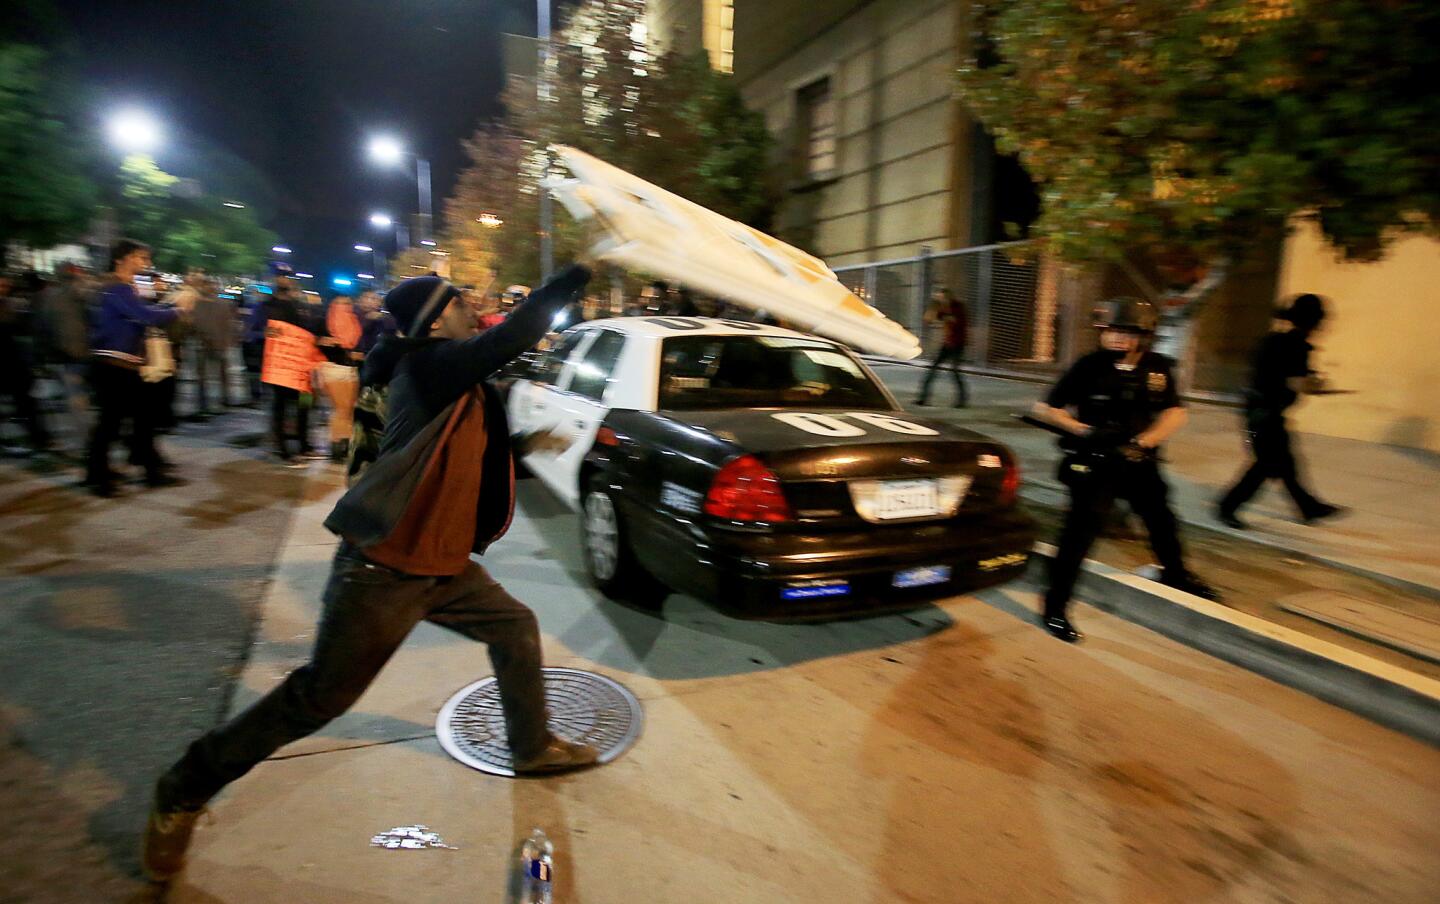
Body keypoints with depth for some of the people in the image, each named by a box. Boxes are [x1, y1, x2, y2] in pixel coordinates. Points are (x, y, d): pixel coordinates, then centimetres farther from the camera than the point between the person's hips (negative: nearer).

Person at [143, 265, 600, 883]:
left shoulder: (449, 369, 8)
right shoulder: (429, 365, -18)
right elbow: (512, 336, -25)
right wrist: (575, 277, -14)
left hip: (442, 565, 10)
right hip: (383, 570, -9)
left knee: (515, 628, 15)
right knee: (318, 699, 3)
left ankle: (533, 747, 34)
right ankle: (181, 795, 24)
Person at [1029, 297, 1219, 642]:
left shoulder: (1158, 368, -2)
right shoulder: (1089, 367, -14)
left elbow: (1174, 414, -2)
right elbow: (1045, 408, -12)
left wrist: (1143, 443, -17)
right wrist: (1084, 430, -23)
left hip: (1138, 460, 5)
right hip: (1094, 462, -5)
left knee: (1161, 518, 22)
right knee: (1081, 529, -13)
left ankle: (1175, 574, 51)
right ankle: (1055, 607, -6)